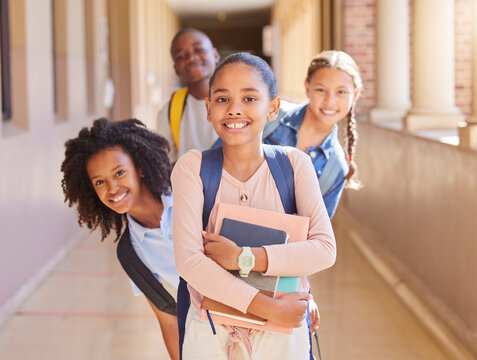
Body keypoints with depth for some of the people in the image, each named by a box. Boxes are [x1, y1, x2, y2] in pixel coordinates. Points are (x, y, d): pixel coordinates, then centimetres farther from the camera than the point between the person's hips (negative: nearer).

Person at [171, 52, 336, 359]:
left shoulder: (295, 164, -6)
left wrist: (243, 257, -23)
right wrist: (269, 307, -23)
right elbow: (189, 261, -19)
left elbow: (325, 249, -14)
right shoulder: (192, 168, -11)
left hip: (282, 335, 1)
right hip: (210, 334, -1)